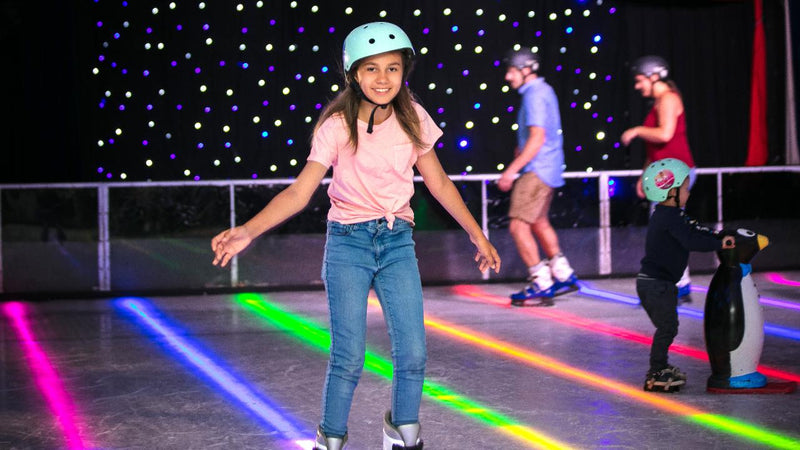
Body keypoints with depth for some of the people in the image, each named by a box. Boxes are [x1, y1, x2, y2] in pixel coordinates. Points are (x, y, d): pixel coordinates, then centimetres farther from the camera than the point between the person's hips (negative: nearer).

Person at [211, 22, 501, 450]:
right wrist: (247, 231, -25)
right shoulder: (337, 126, -10)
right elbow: (299, 192, -13)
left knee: (413, 353, -1)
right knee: (348, 357, -5)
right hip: (348, 241, -3)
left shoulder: (412, 121, 0)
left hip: (398, 242, 3)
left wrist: (477, 234, 13)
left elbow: (439, 182, 11)